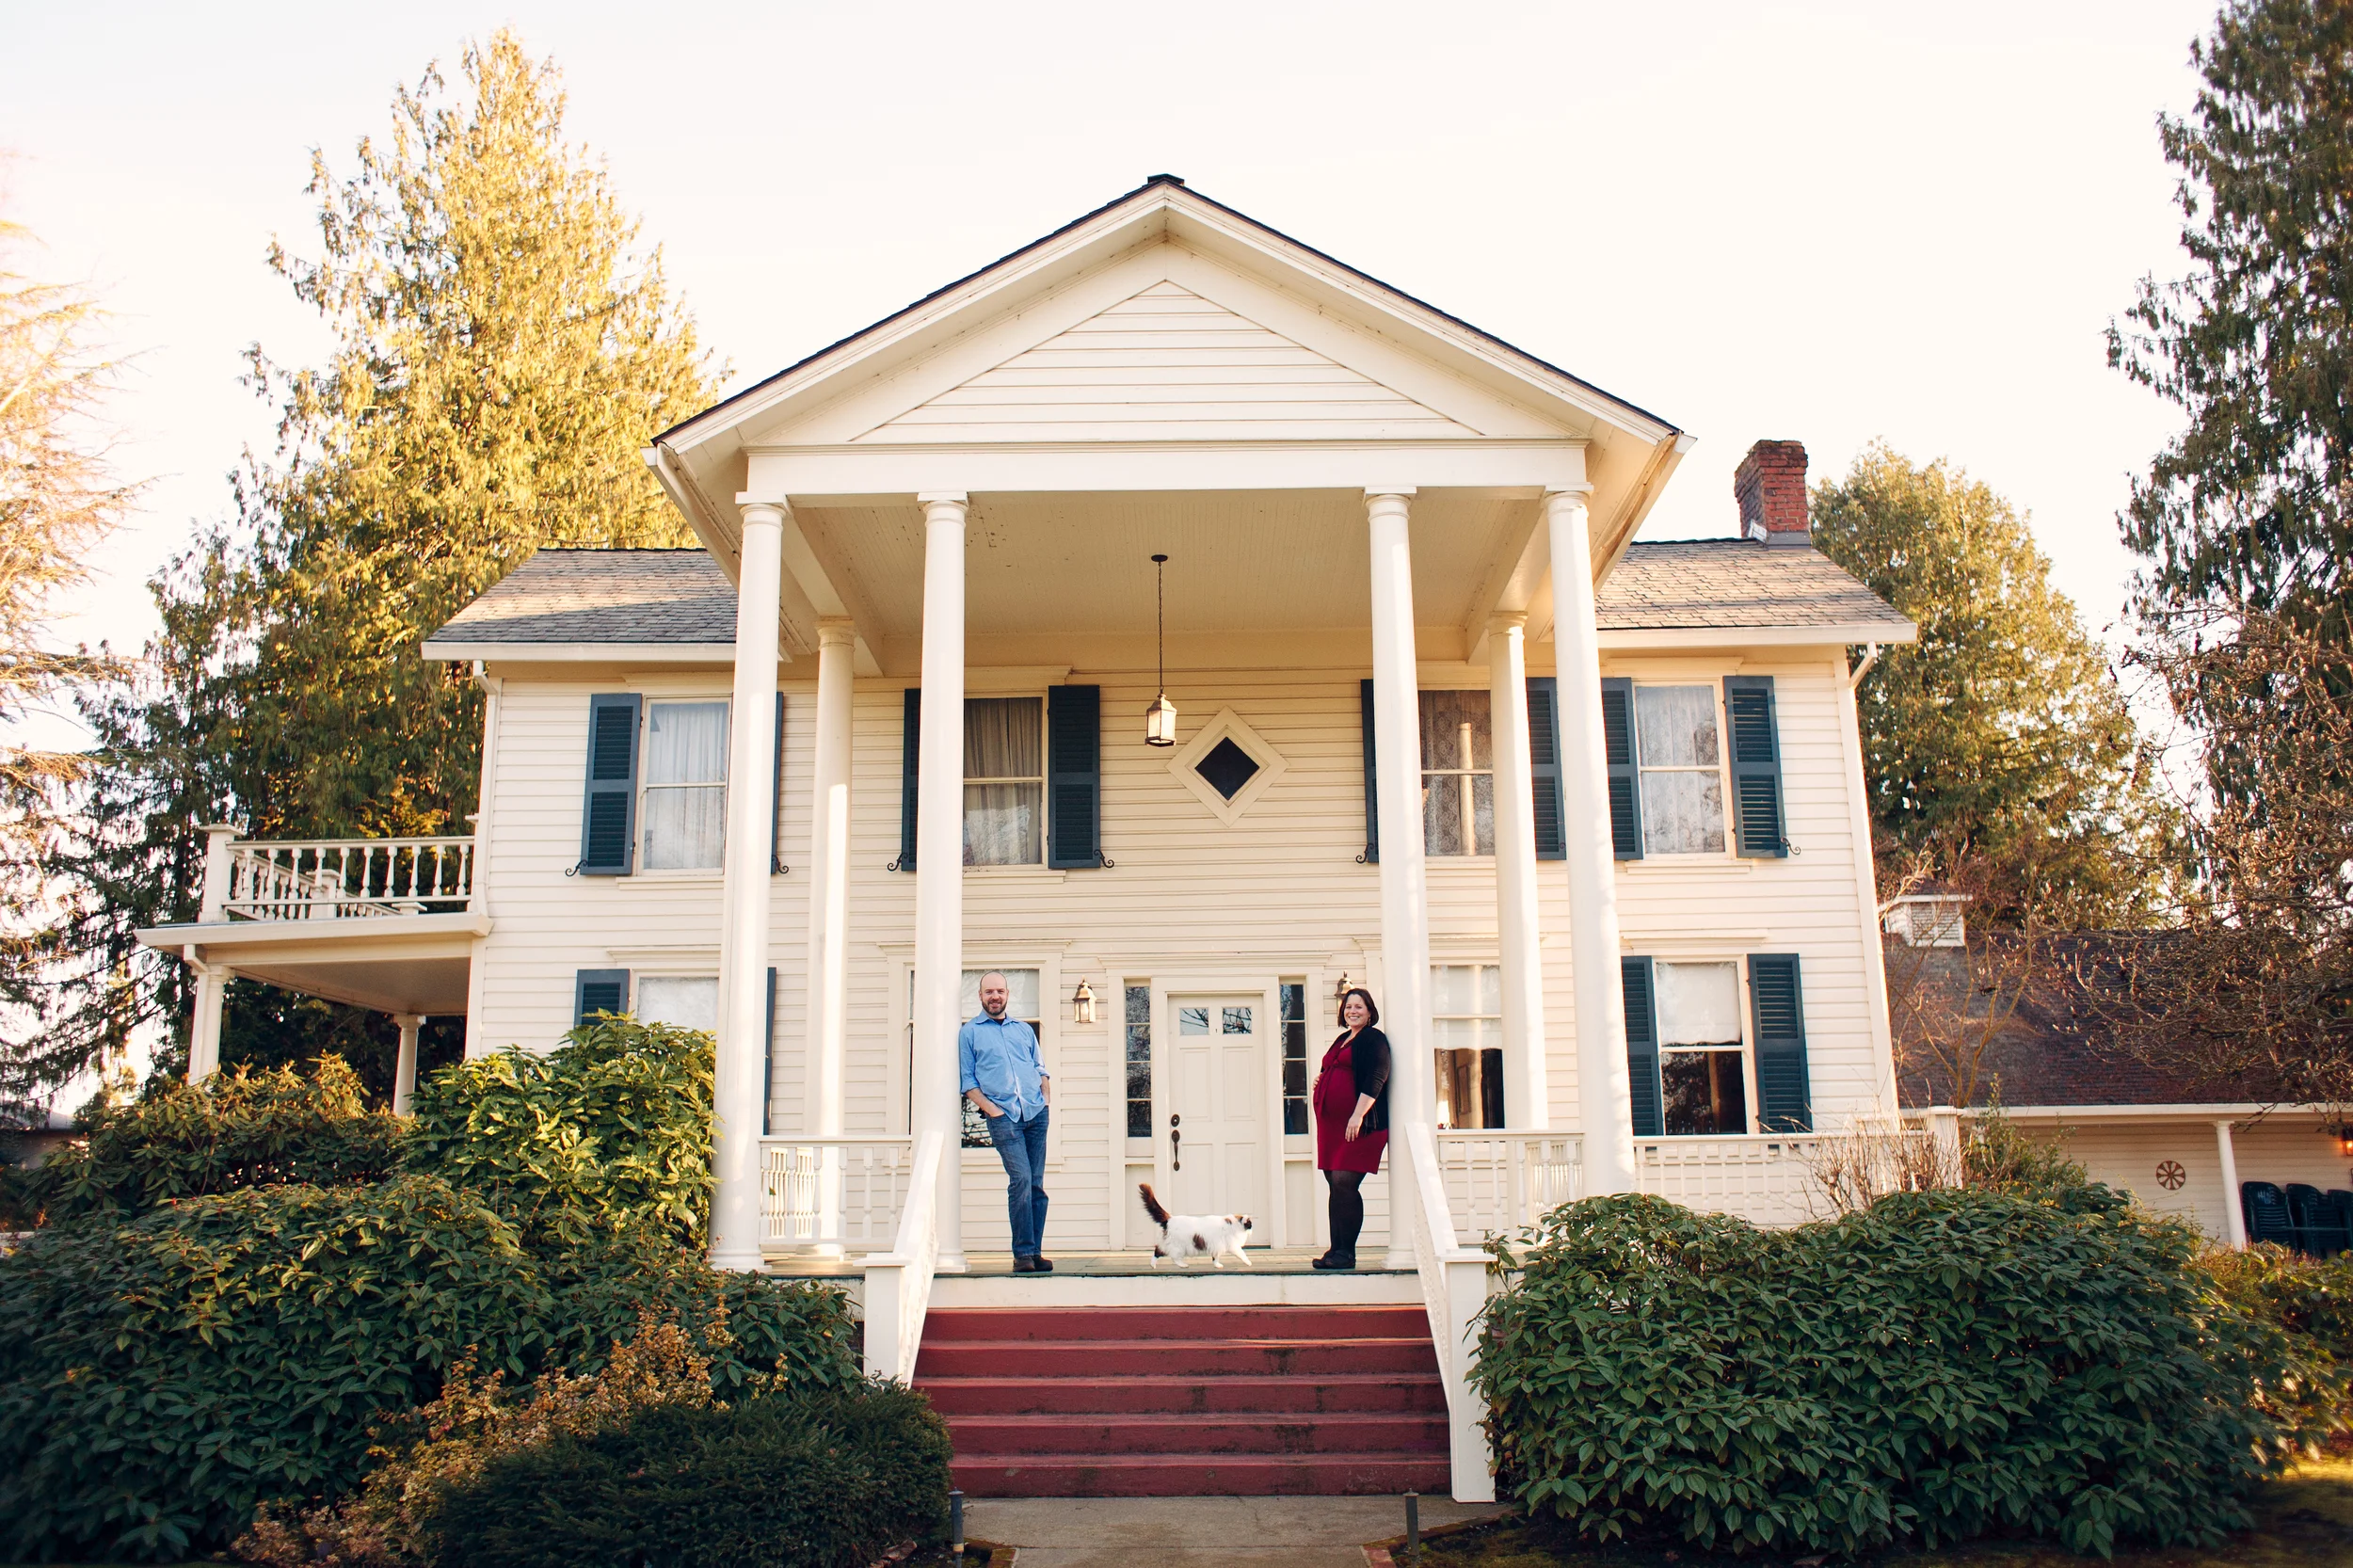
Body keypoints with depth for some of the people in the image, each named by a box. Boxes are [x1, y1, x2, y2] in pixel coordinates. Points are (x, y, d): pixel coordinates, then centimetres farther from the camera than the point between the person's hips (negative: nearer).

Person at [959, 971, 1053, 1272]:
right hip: (1004, 1117, -4)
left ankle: (1035, 1252, 5)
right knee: (1021, 1179, -16)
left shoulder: (1024, 1030, 22)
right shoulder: (969, 1033, 10)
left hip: (1036, 1113, 4)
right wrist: (991, 1109, -7)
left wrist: (1045, 1098, 4)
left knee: (1037, 1183, 1)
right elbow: (967, 1081, 5)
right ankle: (1023, 1253, -11)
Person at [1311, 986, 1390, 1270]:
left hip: (1358, 1123, -8)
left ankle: (1346, 1253, -8)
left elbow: (1375, 1080, -15)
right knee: (1335, 1183, 7)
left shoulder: (1374, 1040, -5)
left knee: (1344, 1181, -13)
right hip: (1332, 1123, 8)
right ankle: (1336, 1250, 11)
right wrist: (1320, 1077, 12)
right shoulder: (1342, 1040, 21)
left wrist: (1358, 1116, -23)